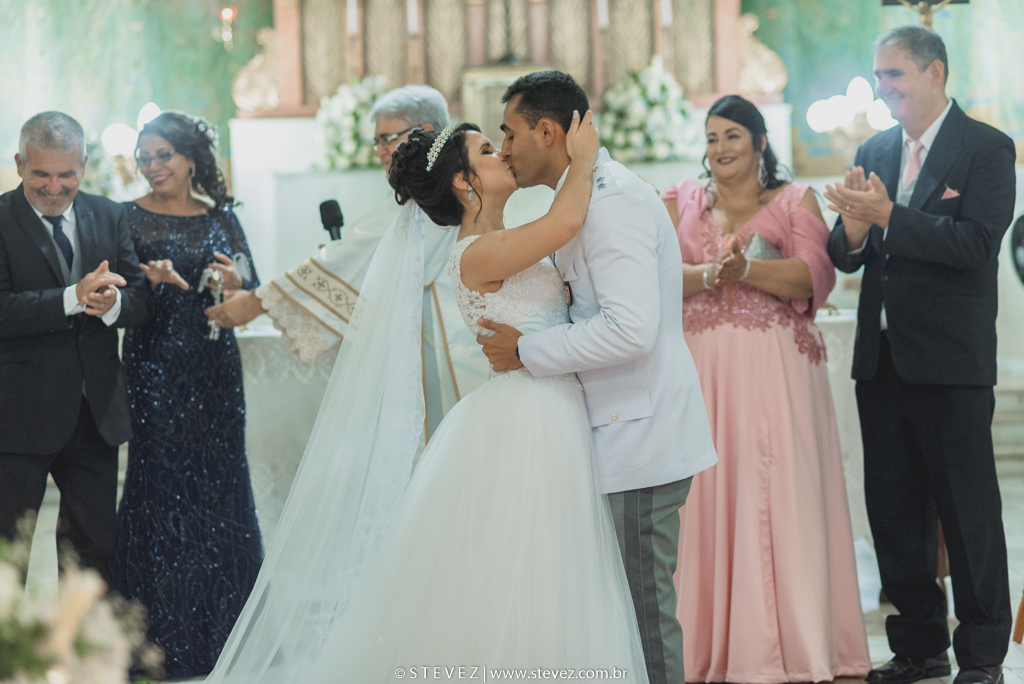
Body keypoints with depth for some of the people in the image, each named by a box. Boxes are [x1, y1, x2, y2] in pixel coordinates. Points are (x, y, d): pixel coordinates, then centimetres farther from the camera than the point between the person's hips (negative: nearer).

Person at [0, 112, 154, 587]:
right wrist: (73, 297, -29)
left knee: (97, 541, 15)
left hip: (95, 412, 5)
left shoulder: (109, 217, 8)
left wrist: (112, 304, -20)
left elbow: (142, 299, 2)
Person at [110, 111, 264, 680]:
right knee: (162, 487, -3)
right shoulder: (130, 218, 0)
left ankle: (222, 629, 16)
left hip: (214, 369, 3)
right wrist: (150, 279, -24)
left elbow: (253, 292, 7)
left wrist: (237, 284, -14)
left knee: (220, 483, 5)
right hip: (154, 370, -3)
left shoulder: (221, 219, 9)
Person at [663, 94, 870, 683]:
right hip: (704, 365, 2)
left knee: (780, 495, -6)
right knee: (707, 497, -3)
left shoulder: (795, 200, 8)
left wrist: (745, 268, -18)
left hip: (777, 369, -2)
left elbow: (811, 277, -6)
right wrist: (714, 272, -16)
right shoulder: (684, 202, 15)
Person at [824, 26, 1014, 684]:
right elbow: (845, 258, 8)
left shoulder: (987, 149, -6)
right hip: (881, 358, 6)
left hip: (950, 362, -6)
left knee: (968, 511, 0)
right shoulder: (874, 152, 11)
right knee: (893, 510, 12)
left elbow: (976, 244, -19)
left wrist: (887, 215, -25)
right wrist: (853, 231, -15)